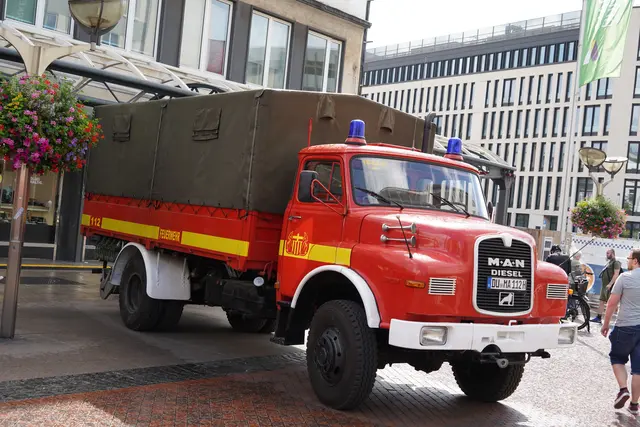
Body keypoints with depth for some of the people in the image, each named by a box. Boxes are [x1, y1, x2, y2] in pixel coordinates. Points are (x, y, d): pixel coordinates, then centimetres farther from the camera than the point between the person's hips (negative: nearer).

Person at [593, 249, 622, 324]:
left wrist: (610, 284, -25)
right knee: (601, 302, 8)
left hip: (610, 286, -9)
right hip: (604, 286, 9)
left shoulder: (616, 262, -10)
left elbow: (616, 274, -20)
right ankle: (598, 318, 10)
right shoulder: (608, 262, 18)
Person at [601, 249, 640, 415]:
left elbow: (612, 303, -8)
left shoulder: (625, 277, -9)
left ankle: (623, 389, -1)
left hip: (626, 326, -4)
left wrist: (606, 324, 2)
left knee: (617, 358, 17)